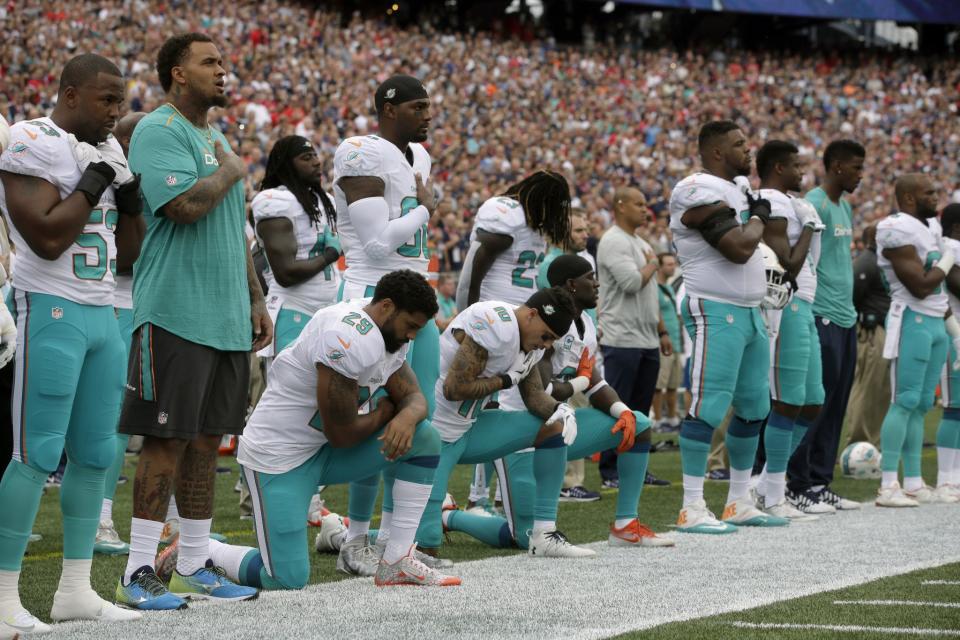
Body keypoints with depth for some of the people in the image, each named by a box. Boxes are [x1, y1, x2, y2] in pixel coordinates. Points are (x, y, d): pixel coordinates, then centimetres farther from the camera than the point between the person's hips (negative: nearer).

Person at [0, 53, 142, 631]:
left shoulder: (108, 150, 15)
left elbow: (124, 256, 19)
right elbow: (47, 238, -20)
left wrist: (131, 198, 4)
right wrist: (95, 180, -14)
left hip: (103, 314, 8)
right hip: (53, 310, -8)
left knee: (95, 454, 9)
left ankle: (76, 590, 17)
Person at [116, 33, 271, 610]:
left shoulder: (217, 138, 20)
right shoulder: (159, 132, -9)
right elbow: (185, 204, -25)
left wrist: (256, 302, 23)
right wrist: (230, 172, -8)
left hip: (227, 318, 9)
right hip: (175, 316, -9)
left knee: (207, 438, 9)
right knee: (168, 439, -8)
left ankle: (195, 566, 15)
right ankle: (139, 573, -5)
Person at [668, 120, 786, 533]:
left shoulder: (737, 189, 18)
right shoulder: (701, 193, -15)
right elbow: (738, 249, -22)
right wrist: (758, 218, -5)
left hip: (748, 311, 10)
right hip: (716, 312, -10)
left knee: (754, 407, 13)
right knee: (708, 407, -11)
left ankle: (739, 503, 22)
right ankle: (692, 510, -10)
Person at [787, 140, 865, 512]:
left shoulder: (845, 207, 18)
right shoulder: (815, 205, -12)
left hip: (845, 318, 9)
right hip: (822, 319, -9)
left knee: (835, 407, 9)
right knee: (815, 404, -8)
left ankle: (821, 484, 13)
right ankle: (798, 487, -4)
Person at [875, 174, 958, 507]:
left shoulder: (930, 227, 16)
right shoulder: (899, 232, -14)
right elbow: (921, 286, -19)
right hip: (912, 320, -9)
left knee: (922, 405, 9)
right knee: (905, 402, -10)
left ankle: (913, 484, 12)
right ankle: (888, 487, -10)